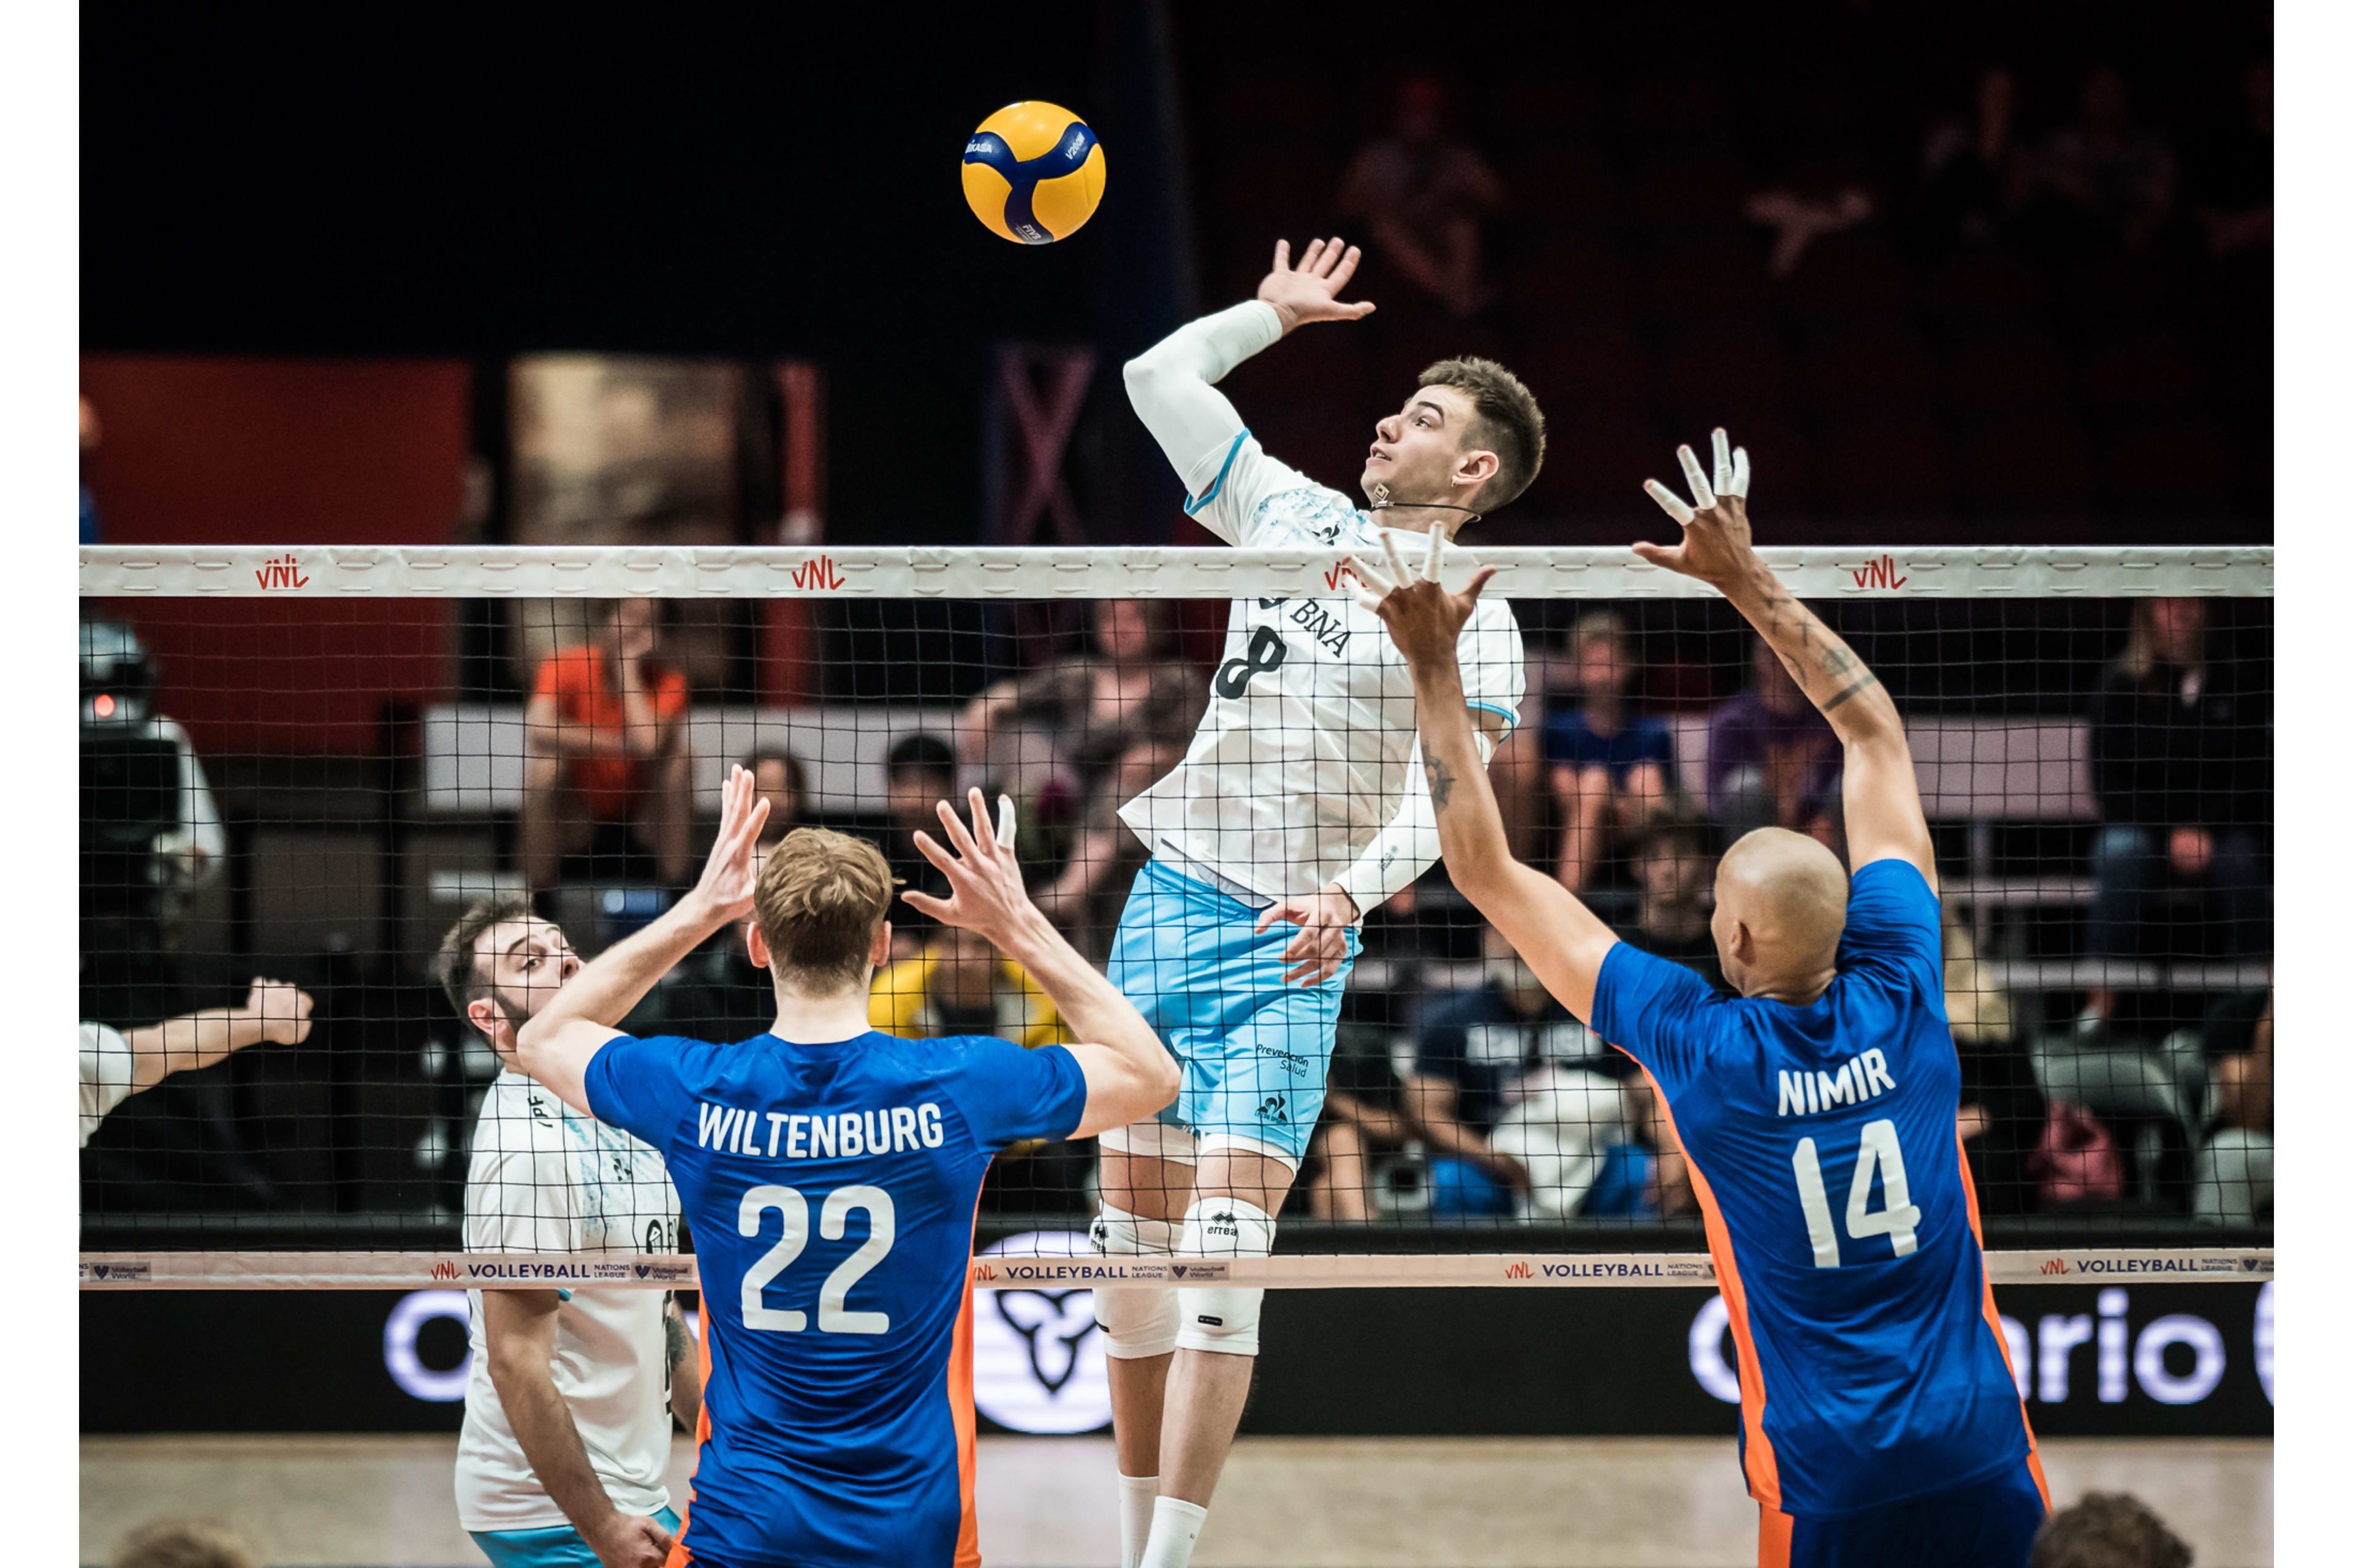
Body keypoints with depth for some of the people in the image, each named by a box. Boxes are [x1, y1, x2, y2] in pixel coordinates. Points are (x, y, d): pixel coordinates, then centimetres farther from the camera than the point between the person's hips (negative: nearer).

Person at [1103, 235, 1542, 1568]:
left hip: (1286, 947, -6)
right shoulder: (1296, 516, 12)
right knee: (1136, 1237, 4)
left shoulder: (1473, 624, -4)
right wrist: (1274, 314, 26)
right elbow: (1160, 378, 22)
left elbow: (1445, 799, -16)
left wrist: (1350, 891, -32)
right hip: (1167, 901, 6)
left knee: (1222, 1252, -16)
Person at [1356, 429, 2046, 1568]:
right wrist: (1749, 583, 14)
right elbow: (1876, 735, 11)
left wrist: (1434, 667, 2)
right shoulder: (1898, 1000, -2)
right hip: (1985, 1466, 3)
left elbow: (1485, 872, -2)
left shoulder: (1699, 1046, -9)